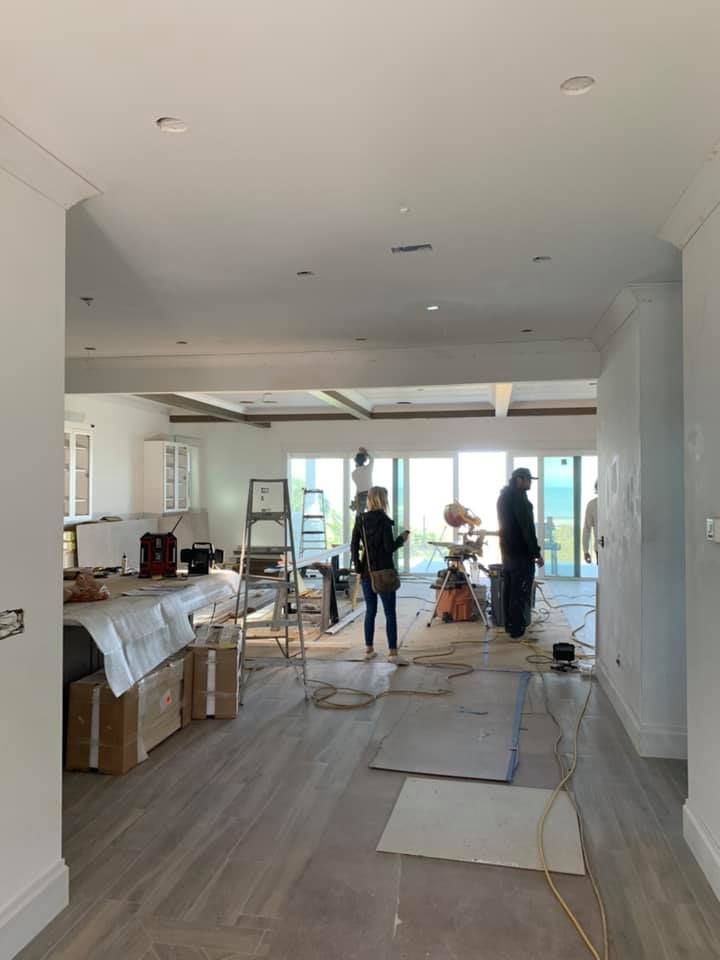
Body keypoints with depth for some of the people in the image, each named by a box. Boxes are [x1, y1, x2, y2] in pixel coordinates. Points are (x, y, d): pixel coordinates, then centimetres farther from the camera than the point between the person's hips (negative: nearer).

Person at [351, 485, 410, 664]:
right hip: (384, 571, -5)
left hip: (367, 571, 5)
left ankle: (369, 649, 20)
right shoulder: (383, 520, -12)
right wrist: (402, 538, 3)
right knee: (390, 612, 0)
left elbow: (354, 546, 4)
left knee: (370, 610, 14)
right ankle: (393, 652, -1)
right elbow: (389, 547, -14)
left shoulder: (360, 520, 4)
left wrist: (359, 568, 9)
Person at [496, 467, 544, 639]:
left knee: (509, 590, 14)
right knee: (521, 592, -4)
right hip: (521, 553, -9)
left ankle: (510, 625, 20)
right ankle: (517, 630, -2)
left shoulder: (503, 496, 14)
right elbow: (527, 527, -21)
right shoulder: (519, 497, -17)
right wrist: (537, 552, -18)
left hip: (507, 550, 10)